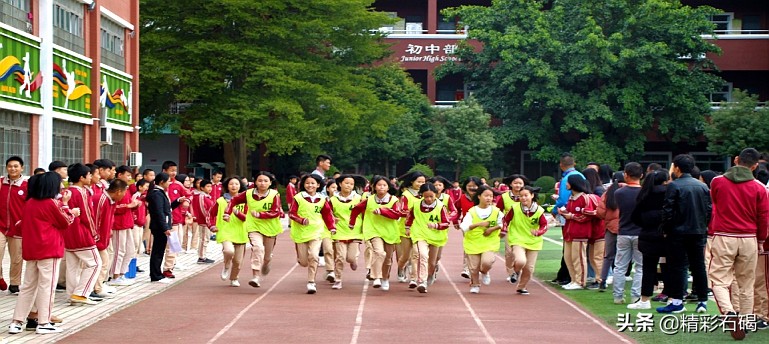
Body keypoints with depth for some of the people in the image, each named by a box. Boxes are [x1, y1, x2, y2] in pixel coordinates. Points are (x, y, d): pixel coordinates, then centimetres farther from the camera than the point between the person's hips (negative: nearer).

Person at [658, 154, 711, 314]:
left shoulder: (674, 186, -11)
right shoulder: (703, 186, 6)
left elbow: (668, 211, -13)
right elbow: (709, 209, 8)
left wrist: (666, 230, -3)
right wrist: (703, 227, 16)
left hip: (678, 233, -5)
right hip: (699, 232, 5)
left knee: (677, 266, 0)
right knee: (699, 266, 10)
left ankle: (677, 301, 1)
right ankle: (702, 300, 13)